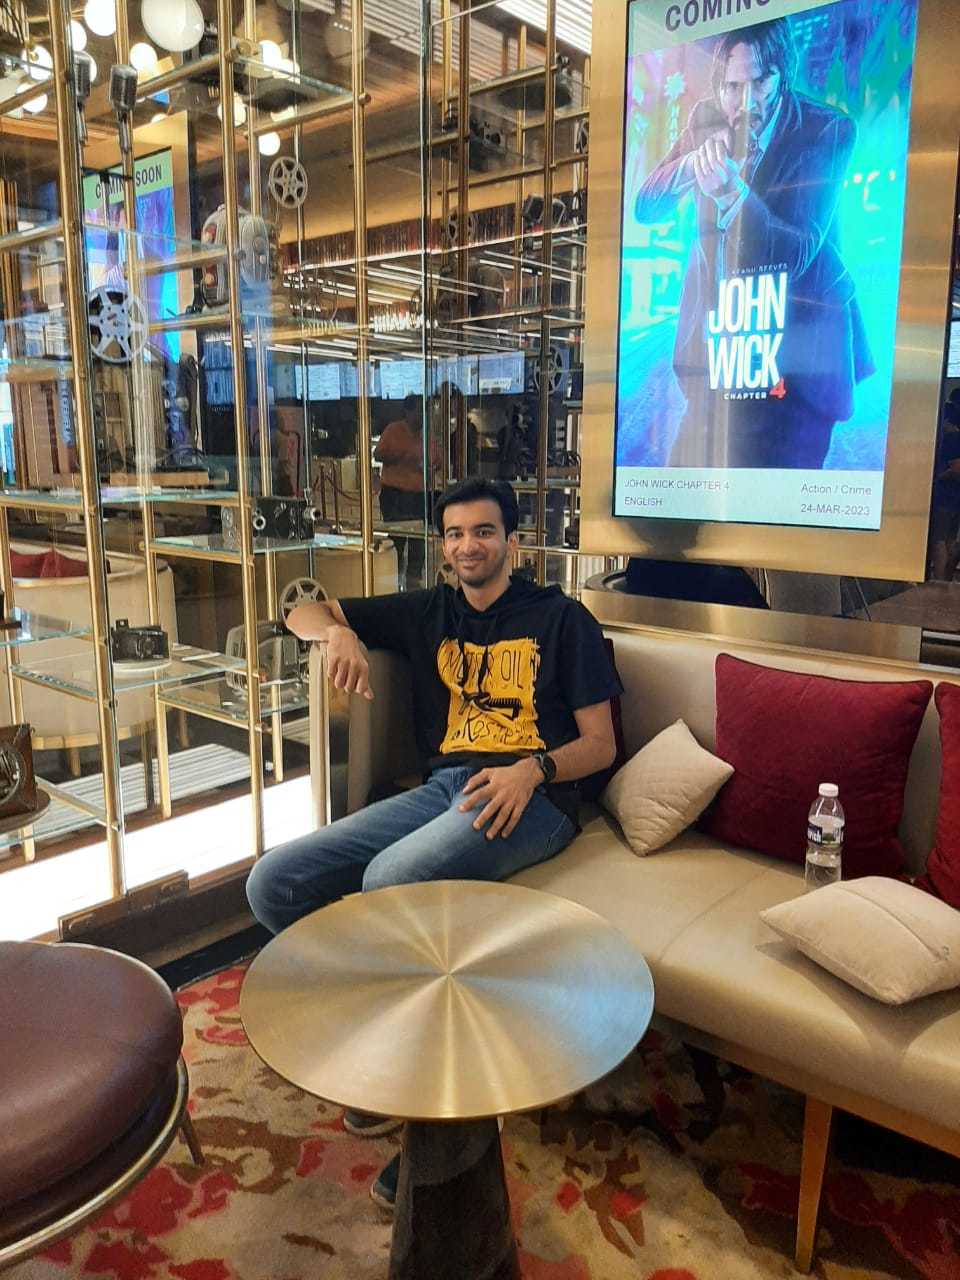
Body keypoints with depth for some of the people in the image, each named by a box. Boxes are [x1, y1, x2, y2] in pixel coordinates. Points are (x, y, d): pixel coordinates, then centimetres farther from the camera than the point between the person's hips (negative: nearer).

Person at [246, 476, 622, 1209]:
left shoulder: (561, 618, 9)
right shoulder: (428, 613, 20)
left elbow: (600, 744, 4)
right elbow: (303, 613, 22)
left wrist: (533, 768, -17)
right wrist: (338, 631, -3)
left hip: (531, 798, -5)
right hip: (440, 789, 5)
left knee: (390, 880, -34)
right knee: (274, 884, -14)